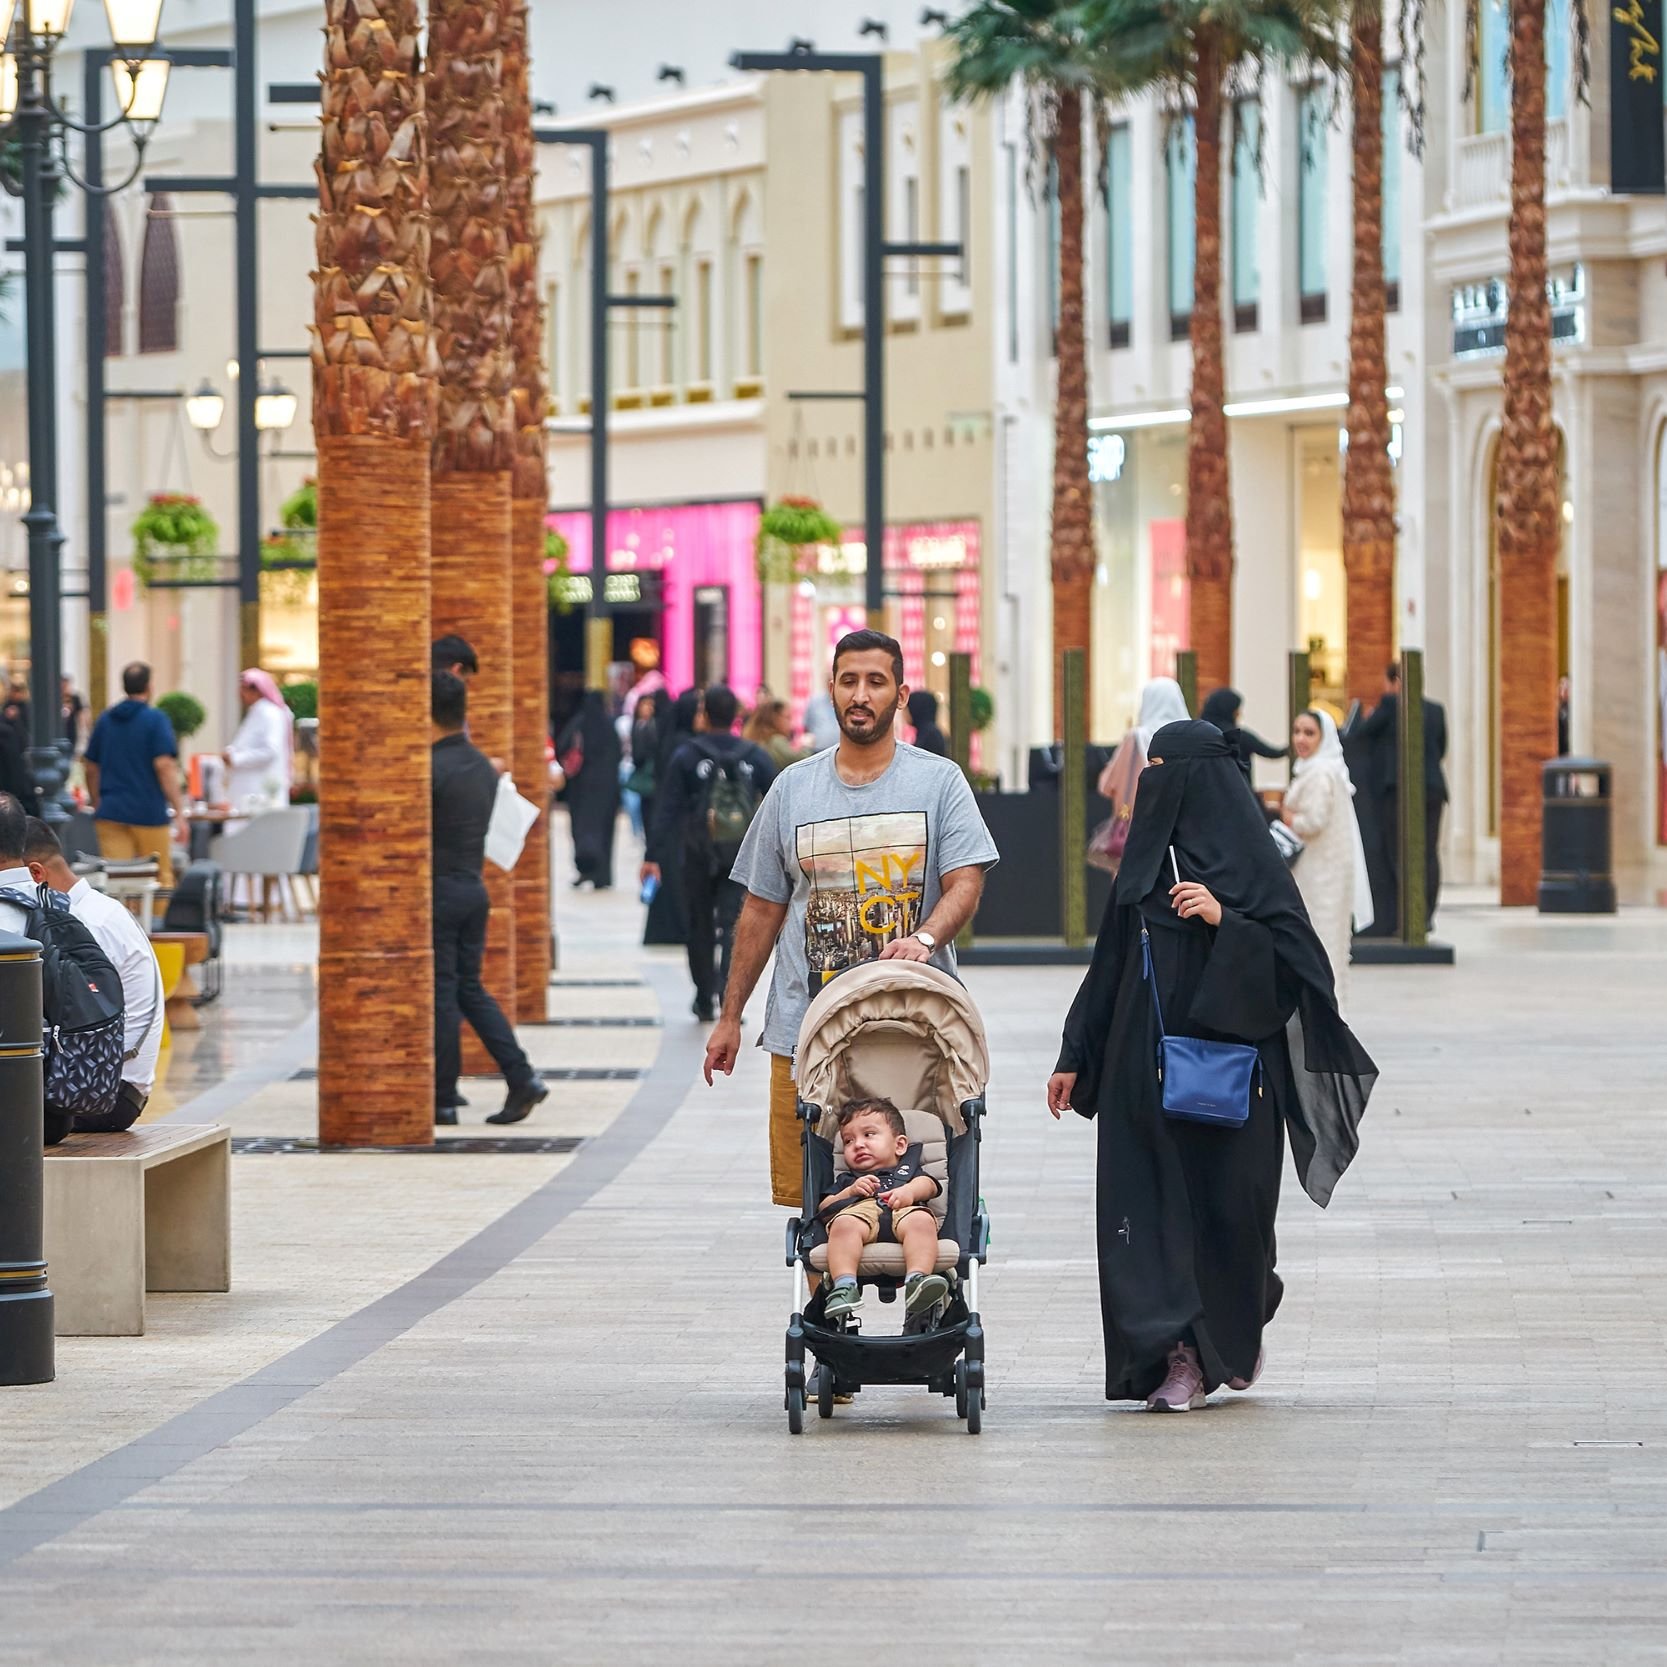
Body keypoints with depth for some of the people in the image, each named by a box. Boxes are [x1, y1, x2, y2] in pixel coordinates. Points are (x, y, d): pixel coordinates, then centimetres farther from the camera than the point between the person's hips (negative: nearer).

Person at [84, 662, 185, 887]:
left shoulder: (105, 720, 10)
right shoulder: (156, 720, -6)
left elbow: (91, 769, 15)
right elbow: (165, 767, -14)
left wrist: (97, 805, 27)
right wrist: (179, 811, -13)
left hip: (110, 812, 4)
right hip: (149, 811, -4)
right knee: (160, 877, 8)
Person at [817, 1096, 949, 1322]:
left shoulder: (908, 1170, 42)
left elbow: (928, 1185, 18)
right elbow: (824, 1209, 28)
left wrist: (910, 1191, -6)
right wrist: (850, 1191, 10)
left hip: (903, 1212, 0)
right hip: (860, 1211, 0)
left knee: (922, 1221, -39)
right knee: (843, 1225, -39)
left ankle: (917, 1280, -60)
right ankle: (844, 1285, -55)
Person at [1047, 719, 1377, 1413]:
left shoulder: (1247, 859, -5)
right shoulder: (1148, 856, 13)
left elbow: (1294, 957, -10)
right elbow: (1112, 964, 17)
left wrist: (1224, 920, -23)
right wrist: (1075, 1057, 14)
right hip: (1143, 1064, 5)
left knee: (1226, 1202, 2)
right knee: (1151, 1203, -5)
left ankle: (1239, 1336, 27)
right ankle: (1180, 1356, -6)